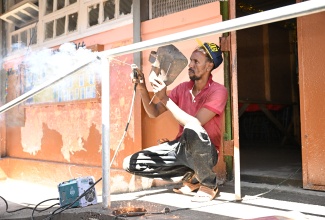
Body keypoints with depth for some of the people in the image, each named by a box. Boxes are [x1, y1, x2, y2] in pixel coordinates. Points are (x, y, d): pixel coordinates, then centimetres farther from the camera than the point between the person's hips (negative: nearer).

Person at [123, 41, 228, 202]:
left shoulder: (218, 91, -13)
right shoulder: (182, 88, 6)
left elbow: (195, 124, -25)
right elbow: (154, 113, 6)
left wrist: (165, 98, -24)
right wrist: (142, 90, -10)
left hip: (205, 152, -6)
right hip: (182, 148, 6)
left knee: (192, 130, -41)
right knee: (130, 163, -3)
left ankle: (209, 184, -14)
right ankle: (190, 177, 7)